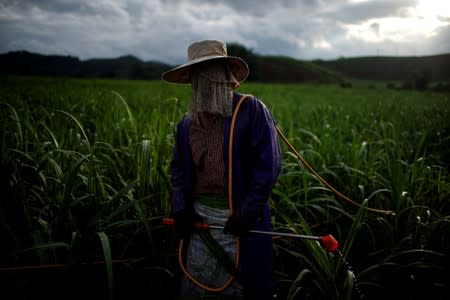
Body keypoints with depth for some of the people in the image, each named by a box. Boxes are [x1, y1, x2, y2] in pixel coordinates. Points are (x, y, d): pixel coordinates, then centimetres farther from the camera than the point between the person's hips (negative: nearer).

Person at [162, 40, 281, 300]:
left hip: (239, 220, -5)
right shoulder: (187, 124, 11)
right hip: (199, 218, 5)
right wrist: (180, 207, 3)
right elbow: (178, 169, 19)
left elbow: (268, 165, -12)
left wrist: (246, 212, -15)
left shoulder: (252, 110, -7)